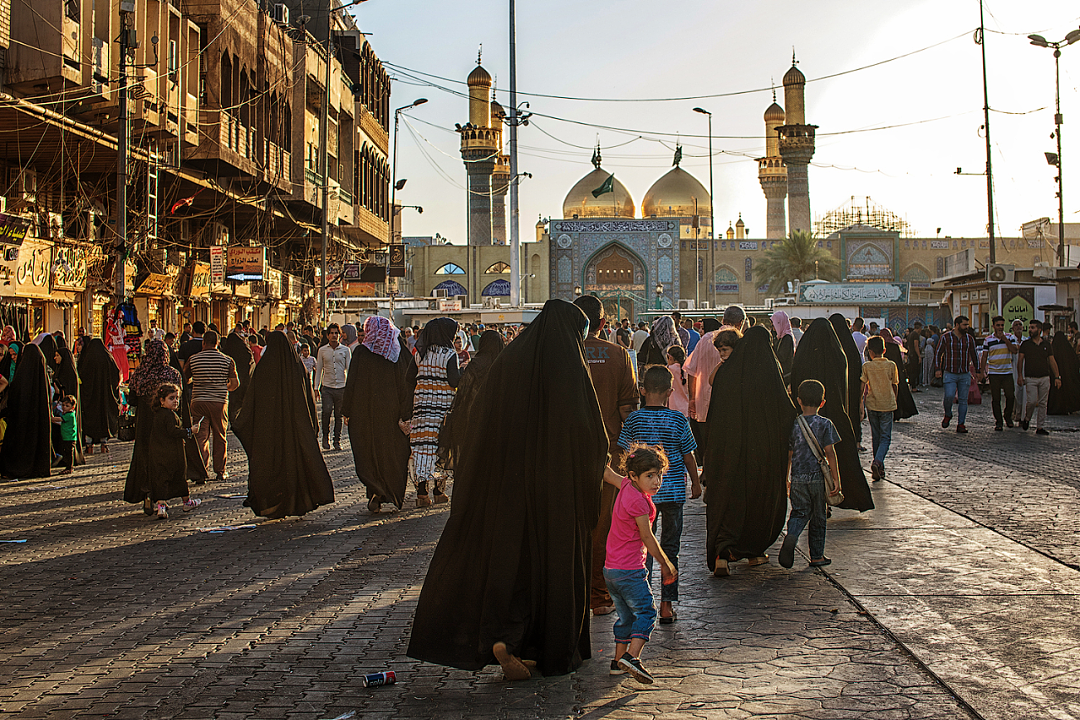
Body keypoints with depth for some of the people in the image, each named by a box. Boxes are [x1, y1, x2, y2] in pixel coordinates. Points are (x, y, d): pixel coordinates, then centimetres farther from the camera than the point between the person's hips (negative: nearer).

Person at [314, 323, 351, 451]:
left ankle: (337, 440, 15)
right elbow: (319, 369, 11)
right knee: (326, 411, -13)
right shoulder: (322, 350, 6)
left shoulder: (345, 350, 5)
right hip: (327, 387, 0)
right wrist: (316, 388, 7)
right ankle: (325, 436, 8)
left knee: (339, 415, 3)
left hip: (341, 387, 0)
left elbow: (349, 369, 7)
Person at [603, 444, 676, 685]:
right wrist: (666, 564, -5)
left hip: (610, 568, 9)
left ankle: (619, 661, 21)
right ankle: (632, 656, -19)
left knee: (626, 615, 18)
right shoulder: (638, 501, -18)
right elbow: (647, 537, -13)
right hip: (629, 570, -9)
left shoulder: (627, 487, 5)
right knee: (646, 612, -5)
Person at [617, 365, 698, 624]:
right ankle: (667, 603, 8)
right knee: (670, 548, 8)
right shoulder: (678, 420, -6)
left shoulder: (633, 420, -5)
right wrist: (696, 483, 15)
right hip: (673, 492, 0)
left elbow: (627, 455, 1)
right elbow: (688, 457, 1)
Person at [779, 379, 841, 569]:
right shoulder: (825, 424, -5)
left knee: (799, 512, 10)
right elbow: (830, 452, -8)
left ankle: (791, 536, -21)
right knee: (818, 517, 11)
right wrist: (836, 478, -1)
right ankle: (816, 556, 18)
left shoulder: (793, 425, 2)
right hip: (818, 477, -1)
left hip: (798, 478, 1)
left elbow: (788, 454, 6)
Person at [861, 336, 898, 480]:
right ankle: (878, 462, -21)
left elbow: (861, 385, -7)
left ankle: (879, 468, 19)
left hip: (871, 405, 1)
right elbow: (895, 386, 3)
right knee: (886, 437, 3)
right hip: (887, 405, -1)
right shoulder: (891, 365, -3)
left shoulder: (866, 366, -4)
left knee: (875, 436, 14)